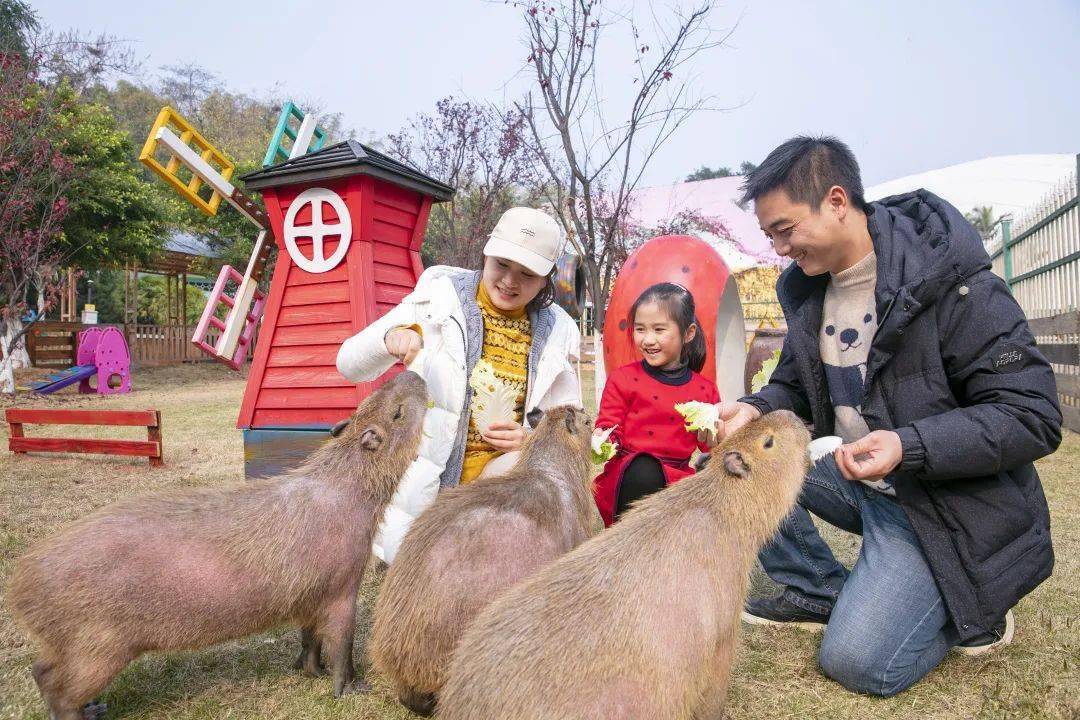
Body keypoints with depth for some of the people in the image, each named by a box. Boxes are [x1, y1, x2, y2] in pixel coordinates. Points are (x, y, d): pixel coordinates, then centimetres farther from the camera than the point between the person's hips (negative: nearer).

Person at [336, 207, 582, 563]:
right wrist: (391, 338, -30)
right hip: (424, 481, -1)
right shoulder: (439, 297, -6)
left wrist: (530, 438, -15)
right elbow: (349, 364, -6)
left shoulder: (557, 332, 1)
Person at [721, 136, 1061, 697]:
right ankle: (820, 591, 6)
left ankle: (967, 611, 13)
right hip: (857, 479, 7)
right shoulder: (808, 289, 0)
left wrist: (909, 445, -34)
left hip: (948, 503, -7)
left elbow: (1034, 416, -21)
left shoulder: (952, 282, -22)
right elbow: (795, 388, 12)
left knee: (857, 663, -17)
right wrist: (756, 410, -11)